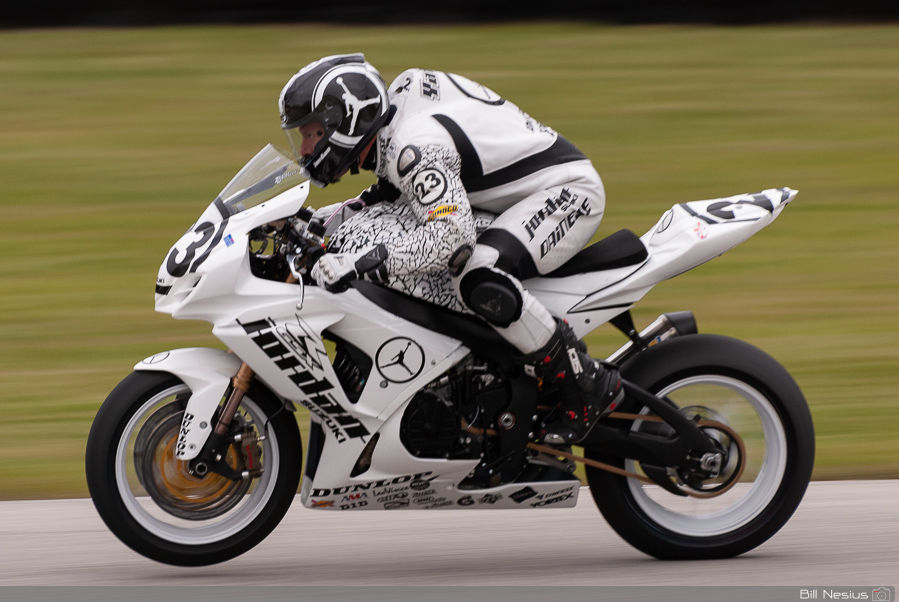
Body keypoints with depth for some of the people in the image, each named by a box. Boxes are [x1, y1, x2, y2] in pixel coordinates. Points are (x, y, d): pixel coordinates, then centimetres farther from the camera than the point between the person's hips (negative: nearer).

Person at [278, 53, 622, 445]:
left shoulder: (414, 145, -27)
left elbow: (451, 235, -40)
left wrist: (356, 265, -43)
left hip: (566, 191, -11)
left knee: (477, 279, -34)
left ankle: (586, 382, -21)